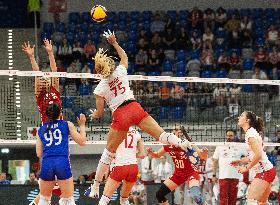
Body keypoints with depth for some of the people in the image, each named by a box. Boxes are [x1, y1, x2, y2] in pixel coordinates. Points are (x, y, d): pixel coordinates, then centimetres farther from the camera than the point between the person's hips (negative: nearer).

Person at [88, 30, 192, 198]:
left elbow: (100, 113, 7)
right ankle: (182, 144, -36)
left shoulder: (100, 88, 0)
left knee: (109, 152, 11)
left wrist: (93, 115, 29)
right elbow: (124, 57, 28)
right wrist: (114, 43, 36)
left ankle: (96, 186, 16)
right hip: (135, 107, 2)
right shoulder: (120, 71, 4)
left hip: (120, 115, -2)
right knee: (161, 134, -6)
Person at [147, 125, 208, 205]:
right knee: (159, 194, 2)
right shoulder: (168, 146, -9)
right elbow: (157, 155, 8)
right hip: (178, 174, 6)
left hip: (191, 172, -6)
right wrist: (150, 152, -13)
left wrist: (204, 154, -46)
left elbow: (203, 157, -22)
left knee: (196, 195, -32)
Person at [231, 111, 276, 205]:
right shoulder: (251, 132, 15)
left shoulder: (250, 133, -14)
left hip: (264, 171, -10)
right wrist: (240, 161, 14)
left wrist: (246, 168, -15)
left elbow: (258, 155, -23)